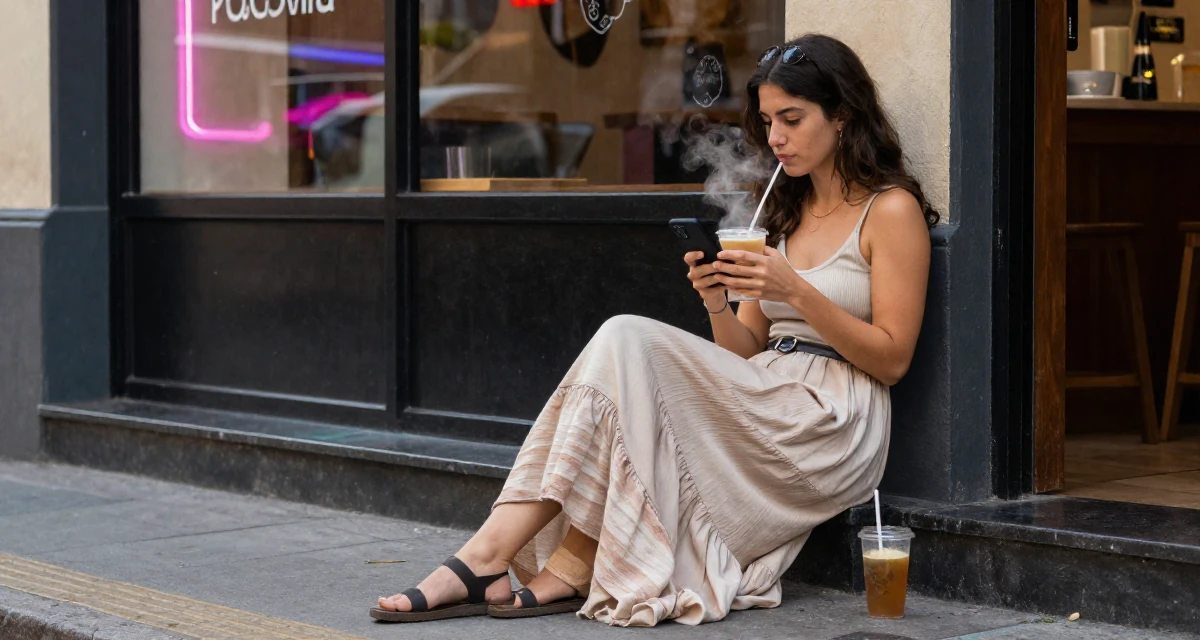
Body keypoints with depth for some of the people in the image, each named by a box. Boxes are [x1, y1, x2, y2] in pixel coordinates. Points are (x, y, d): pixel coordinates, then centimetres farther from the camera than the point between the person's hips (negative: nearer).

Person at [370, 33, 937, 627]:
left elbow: (892, 360, -7)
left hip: (831, 427, -7)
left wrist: (797, 291, -17)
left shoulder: (891, 210, -1)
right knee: (623, 341, -20)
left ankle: (573, 569, -23)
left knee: (628, 344, -22)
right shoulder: (787, 210, 22)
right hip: (764, 406, 7)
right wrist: (718, 304, -4)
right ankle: (488, 559, -29)